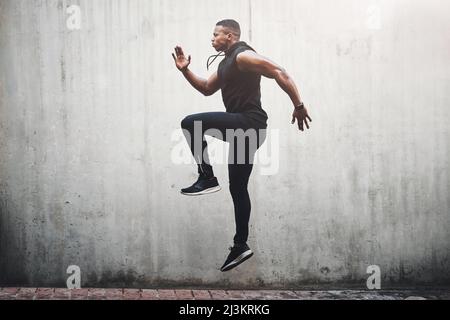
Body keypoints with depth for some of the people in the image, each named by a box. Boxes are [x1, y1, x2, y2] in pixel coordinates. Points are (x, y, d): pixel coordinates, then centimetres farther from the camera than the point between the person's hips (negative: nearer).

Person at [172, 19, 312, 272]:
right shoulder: (226, 64, 22)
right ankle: (241, 246, 17)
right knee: (238, 188, 10)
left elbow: (280, 73, -15)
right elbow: (207, 89, 30)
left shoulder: (244, 56, -8)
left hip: (249, 123, -10)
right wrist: (185, 70, 20)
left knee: (191, 124, -17)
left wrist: (299, 106, -19)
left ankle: (207, 178, -9)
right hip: (243, 128, 10)